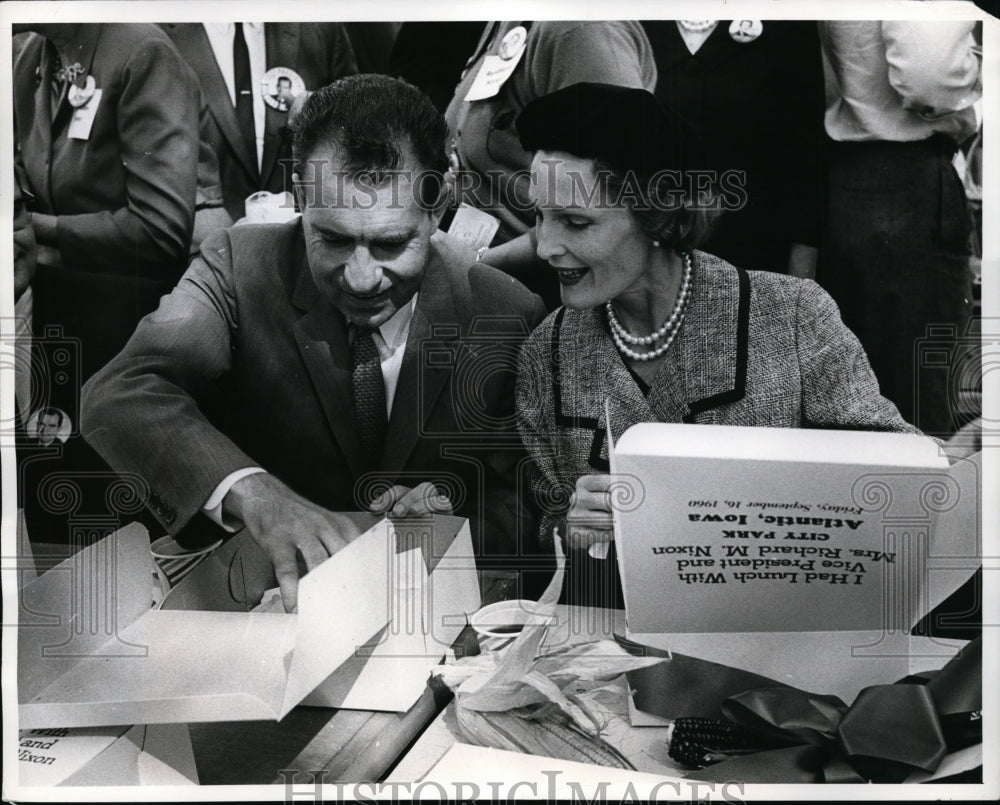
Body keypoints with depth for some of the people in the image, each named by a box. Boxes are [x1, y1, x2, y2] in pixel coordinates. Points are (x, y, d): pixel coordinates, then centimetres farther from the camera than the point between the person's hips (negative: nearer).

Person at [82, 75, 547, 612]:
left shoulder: (509, 316, -8)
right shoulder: (238, 267, -8)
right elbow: (120, 395, -23)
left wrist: (461, 519, -23)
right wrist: (251, 491, -40)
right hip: (260, 599, 0)